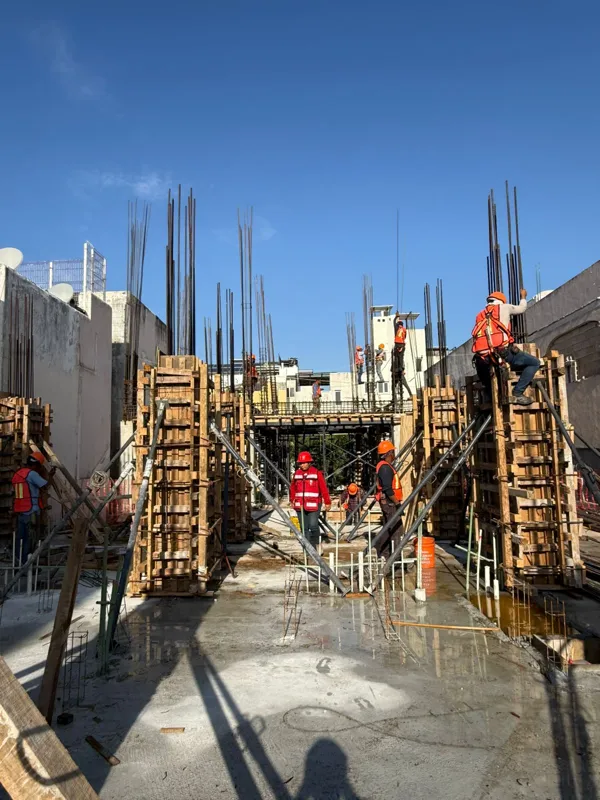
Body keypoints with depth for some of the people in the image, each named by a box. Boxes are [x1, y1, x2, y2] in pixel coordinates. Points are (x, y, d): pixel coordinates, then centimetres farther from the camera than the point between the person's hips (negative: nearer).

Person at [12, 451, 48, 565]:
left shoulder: (17, 474, 14)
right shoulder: (32, 474, -11)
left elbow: (14, 492, 18)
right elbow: (46, 485, -12)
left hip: (20, 512, 8)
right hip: (31, 512, -8)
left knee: (20, 538, 11)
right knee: (30, 539, -2)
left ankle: (19, 563, 14)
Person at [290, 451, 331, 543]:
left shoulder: (317, 473, -4)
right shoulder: (297, 473, 8)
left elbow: (324, 488, -4)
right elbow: (292, 487, 20)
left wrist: (327, 502, -4)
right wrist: (292, 500, 22)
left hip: (313, 505, -4)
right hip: (300, 505, 4)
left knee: (313, 526, -10)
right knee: (304, 527, 7)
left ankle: (315, 543, 12)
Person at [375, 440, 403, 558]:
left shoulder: (386, 466, 16)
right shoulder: (385, 467, -17)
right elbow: (388, 489, -24)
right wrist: (397, 503, -19)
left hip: (387, 502, 11)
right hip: (389, 502, -11)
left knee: (388, 529, 15)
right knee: (396, 528, -9)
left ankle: (383, 555, 21)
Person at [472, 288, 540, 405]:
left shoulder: (480, 316, 26)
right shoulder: (503, 307, 16)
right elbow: (522, 308, 33)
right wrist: (523, 297, 53)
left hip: (484, 359, 5)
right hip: (503, 353, -5)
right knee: (534, 363, 7)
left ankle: (488, 397, 22)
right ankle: (517, 393, -5)